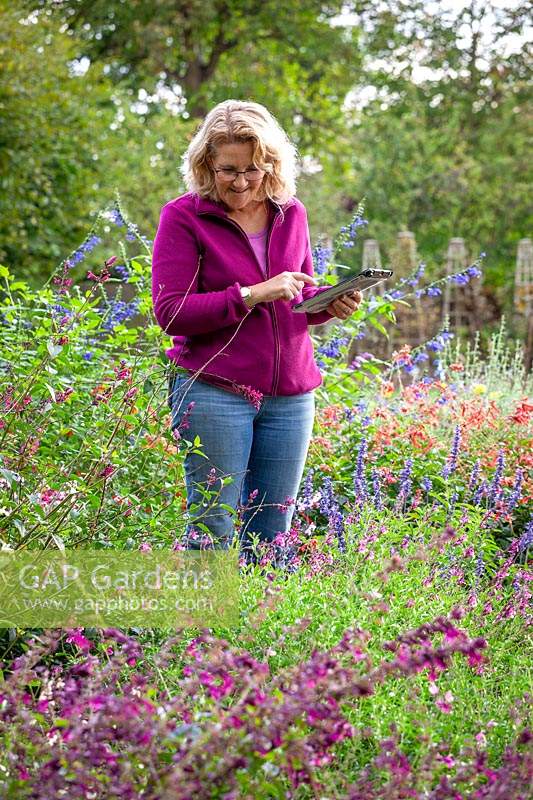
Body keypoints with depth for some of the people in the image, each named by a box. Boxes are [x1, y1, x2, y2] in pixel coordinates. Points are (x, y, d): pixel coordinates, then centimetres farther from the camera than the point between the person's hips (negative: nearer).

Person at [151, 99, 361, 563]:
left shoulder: (291, 213, 11)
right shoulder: (184, 216, -4)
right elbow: (170, 312, -11)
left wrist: (331, 303, 0)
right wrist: (251, 294, -19)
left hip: (290, 395, 5)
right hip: (213, 392, -5)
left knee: (271, 536, 8)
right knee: (212, 531, -3)